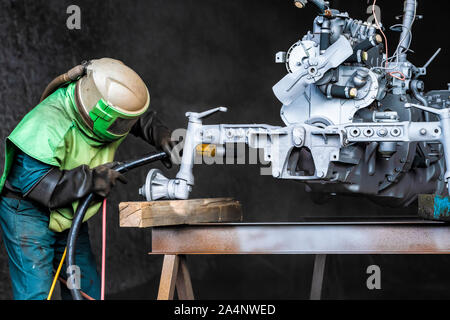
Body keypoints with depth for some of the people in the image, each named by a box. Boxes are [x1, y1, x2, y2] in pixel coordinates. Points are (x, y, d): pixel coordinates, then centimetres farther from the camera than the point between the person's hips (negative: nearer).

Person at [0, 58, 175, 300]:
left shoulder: (105, 110, -7)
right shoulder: (49, 123, -31)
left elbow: (141, 118, 16)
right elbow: (31, 180, -36)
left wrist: (160, 135, -5)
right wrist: (90, 179, -34)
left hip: (70, 215, 8)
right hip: (28, 214, -8)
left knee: (88, 289, 8)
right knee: (35, 292, -13)